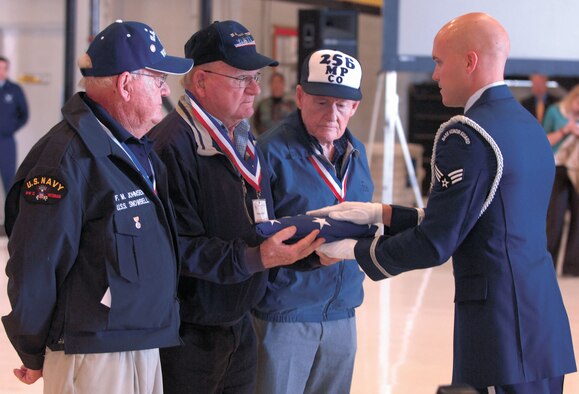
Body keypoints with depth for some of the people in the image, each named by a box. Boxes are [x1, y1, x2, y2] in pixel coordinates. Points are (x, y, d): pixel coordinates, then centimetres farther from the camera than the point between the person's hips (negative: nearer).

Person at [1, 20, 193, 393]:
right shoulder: (70, 157, -18)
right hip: (93, 355, -9)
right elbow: (33, 268, -17)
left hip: (145, 345, 9)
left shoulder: (140, 150, 12)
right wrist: (33, 354, -10)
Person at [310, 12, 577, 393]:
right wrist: (380, 213, 17)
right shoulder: (531, 127, 13)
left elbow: (435, 244, -13)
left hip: (502, 333, -9)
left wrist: (353, 249, 1)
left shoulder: (467, 134, -14)